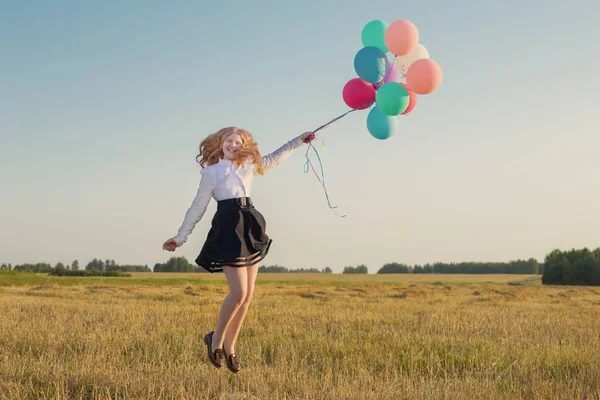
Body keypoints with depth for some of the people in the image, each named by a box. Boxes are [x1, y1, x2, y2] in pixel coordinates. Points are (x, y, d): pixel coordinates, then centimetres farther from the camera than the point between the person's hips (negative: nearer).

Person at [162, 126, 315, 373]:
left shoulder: (248, 167, 15)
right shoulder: (211, 172, 2)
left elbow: (274, 158, 28)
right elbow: (198, 207, 4)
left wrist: (299, 140, 28)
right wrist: (180, 237, 4)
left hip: (250, 229, 6)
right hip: (228, 230, -6)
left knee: (247, 295, 4)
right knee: (239, 292, -16)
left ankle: (229, 346, 15)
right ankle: (216, 339, 3)